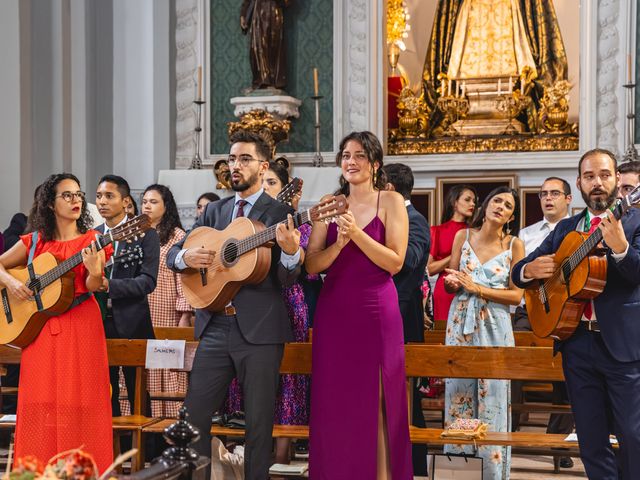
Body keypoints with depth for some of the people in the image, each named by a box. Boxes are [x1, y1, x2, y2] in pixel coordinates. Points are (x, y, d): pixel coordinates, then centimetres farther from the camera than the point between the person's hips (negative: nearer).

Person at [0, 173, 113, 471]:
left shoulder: (91, 240, 2)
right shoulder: (35, 241, 9)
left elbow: (92, 287, -7)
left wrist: (95, 272, -28)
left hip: (81, 325, -2)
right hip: (40, 326, 3)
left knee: (78, 399, -3)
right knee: (41, 401, 3)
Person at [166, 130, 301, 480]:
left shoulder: (280, 214, -1)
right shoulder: (214, 211, 14)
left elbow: (286, 280, -6)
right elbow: (171, 254, 15)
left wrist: (291, 253, -28)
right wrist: (186, 257, -8)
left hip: (259, 330, -4)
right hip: (214, 328, 4)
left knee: (259, 421, 3)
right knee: (194, 415, 4)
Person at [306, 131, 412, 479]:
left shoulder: (391, 202, 1)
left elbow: (395, 262, -9)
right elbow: (311, 266, 1)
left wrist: (356, 233, -18)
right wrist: (339, 243, -16)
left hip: (376, 312, -3)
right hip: (333, 312, 3)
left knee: (373, 405, 2)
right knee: (334, 404, 5)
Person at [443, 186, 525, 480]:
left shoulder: (514, 245, 0)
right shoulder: (463, 236, 6)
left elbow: (516, 295, -4)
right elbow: (449, 284, 11)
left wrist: (477, 288, -13)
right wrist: (452, 282, -12)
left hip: (494, 326, -2)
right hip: (461, 323, 2)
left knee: (492, 397, -1)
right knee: (458, 394, 4)